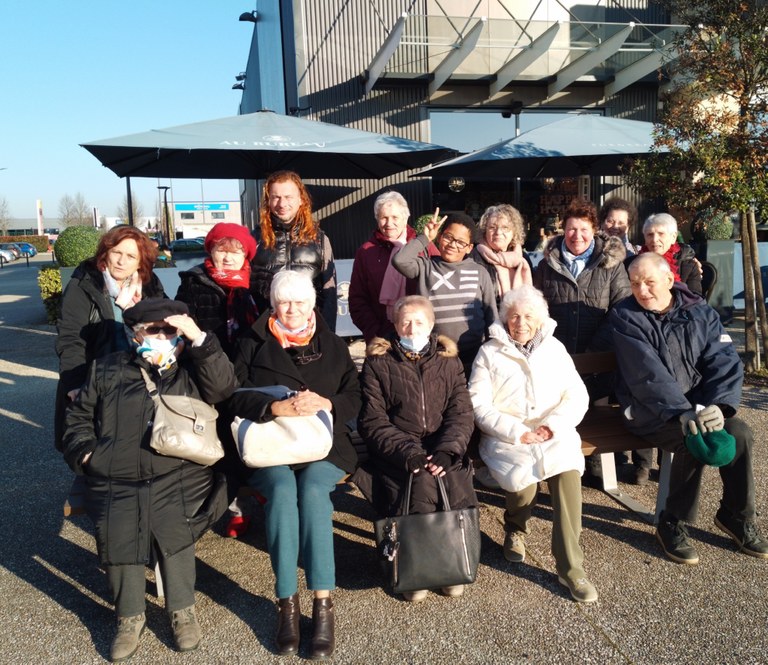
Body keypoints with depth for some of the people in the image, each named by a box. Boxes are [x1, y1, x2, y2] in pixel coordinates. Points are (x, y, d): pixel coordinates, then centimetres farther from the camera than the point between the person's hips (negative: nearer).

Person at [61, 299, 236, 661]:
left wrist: (198, 337, -16)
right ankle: (130, 617, 2)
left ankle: (183, 610, -2)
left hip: (179, 476, -1)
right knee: (115, 533, -23)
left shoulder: (192, 370, 12)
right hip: (116, 481, 2)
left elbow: (223, 386, -9)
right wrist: (85, 451, 5)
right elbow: (78, 417, 24)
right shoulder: (107, 369, 17)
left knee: (171, 525, -26)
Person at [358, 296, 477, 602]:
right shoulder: (378, 363, 6)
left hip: (443, 449, 2)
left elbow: (462, 414, 4)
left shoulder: (449, 361, 13)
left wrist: (447, 450, -15)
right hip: (396, 452, -2)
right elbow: (372, 422, -2)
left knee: (456, 485, -26)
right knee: (423, 482, -29)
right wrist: (408, 452, -16)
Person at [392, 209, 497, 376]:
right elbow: (400, 260, -18)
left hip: (473, 356, 2)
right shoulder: (426, 267, 2)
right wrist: (425, 238, -6)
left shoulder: (479, 272, 6)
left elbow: (491, 314, 10)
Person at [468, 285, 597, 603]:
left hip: (554, 435, 2)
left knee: (568, 472, -28)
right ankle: (515, 529, 10)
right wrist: (518, 433, -15)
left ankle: (570, 566, -16)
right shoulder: (489, 352, 5)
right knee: (522, 480, -28)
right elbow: (479, 406, -4)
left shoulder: (554, 348, 14)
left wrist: (554, 425, -12)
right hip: (506, 437, -2)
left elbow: (577, 395, 6)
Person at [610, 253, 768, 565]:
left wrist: (718, 405, -21)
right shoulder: (626, 317, -8)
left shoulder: (699, 311, 4)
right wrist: (681, 412, -29)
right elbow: (647, 374, -19)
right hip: (650, 411, -4)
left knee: (740, 433, -19)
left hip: (698, 403, 4)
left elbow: (724, 361, -5)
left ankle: (738, 516, 7)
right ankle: (672, 523, -8)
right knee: (694, 439, -29)